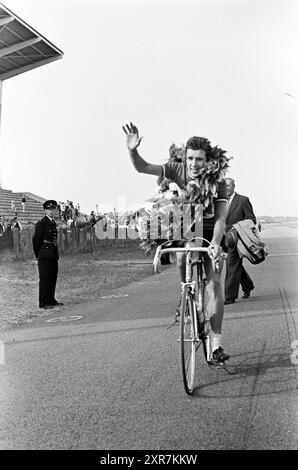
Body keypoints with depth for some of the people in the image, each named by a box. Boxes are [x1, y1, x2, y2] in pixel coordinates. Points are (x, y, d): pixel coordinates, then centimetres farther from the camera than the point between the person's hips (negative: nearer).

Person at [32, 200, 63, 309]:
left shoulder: (53, 223, 14)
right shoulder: (41, 224, -11)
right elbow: (36, 240, -10)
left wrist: (55, 253, 16)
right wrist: (38, 254, -3)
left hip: (53, 255, 8)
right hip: (45, 256, -8)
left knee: (53, 278, 13)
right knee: (45, 279, -3)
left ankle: (51, 300, 23)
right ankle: (43, 303, 3)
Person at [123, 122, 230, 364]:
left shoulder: (217, 182, -22)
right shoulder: (178, 170, -16)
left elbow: (221, 217, -27)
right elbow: (142, 168, -19)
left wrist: (215, 244, -42)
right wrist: (133, 151, -38)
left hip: (211, 233, -3)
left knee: (214, 283, -12)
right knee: (181, 257, -24)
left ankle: (216, 342, -8)